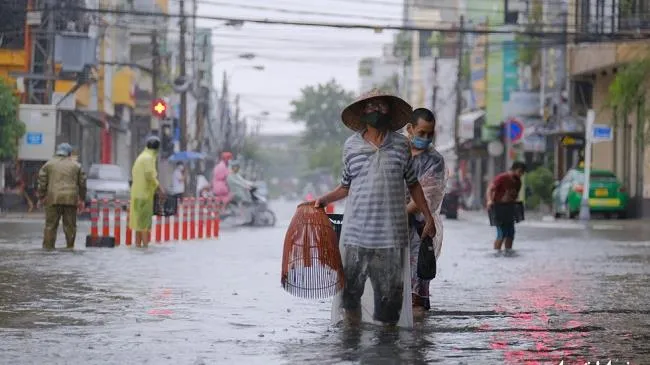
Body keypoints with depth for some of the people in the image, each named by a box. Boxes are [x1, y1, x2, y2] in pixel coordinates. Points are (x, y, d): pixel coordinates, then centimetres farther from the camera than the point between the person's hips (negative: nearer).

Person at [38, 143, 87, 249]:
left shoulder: (48, 165, 9)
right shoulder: (76, 166, 12)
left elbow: (42, 182, 5)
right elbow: (82, 183, 13)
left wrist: (42, 197, 11)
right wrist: (81, 199, 19)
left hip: (53, 198, -1)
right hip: (71, 199, 1)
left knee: (51, 224, 1)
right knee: (70, 224, 6)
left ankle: (48, 245, -2)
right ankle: (70, 245, 5)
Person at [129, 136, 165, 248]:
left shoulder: (141, 156, 14)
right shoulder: (149, 157, -13)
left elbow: (134, 172, 21)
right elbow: (150, 175, -21)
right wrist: (159, 189, -14)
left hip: (137, 191, 9)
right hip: (145, 192, -9)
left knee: (139, 217, 10)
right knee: (145, 218, -9)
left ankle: (138, 243, 11)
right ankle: (145, 244, -11)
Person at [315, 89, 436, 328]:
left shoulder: (401, 144, 6)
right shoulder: (351, 145, 5)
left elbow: (412, 183, 13)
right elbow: (346, 186, 14)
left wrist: (428, 216, 11)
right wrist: (325, 200, 0)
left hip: (391, 233, 0)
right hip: (356, 231, 0)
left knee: (390, 291, 2)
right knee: (350, 289, 1)